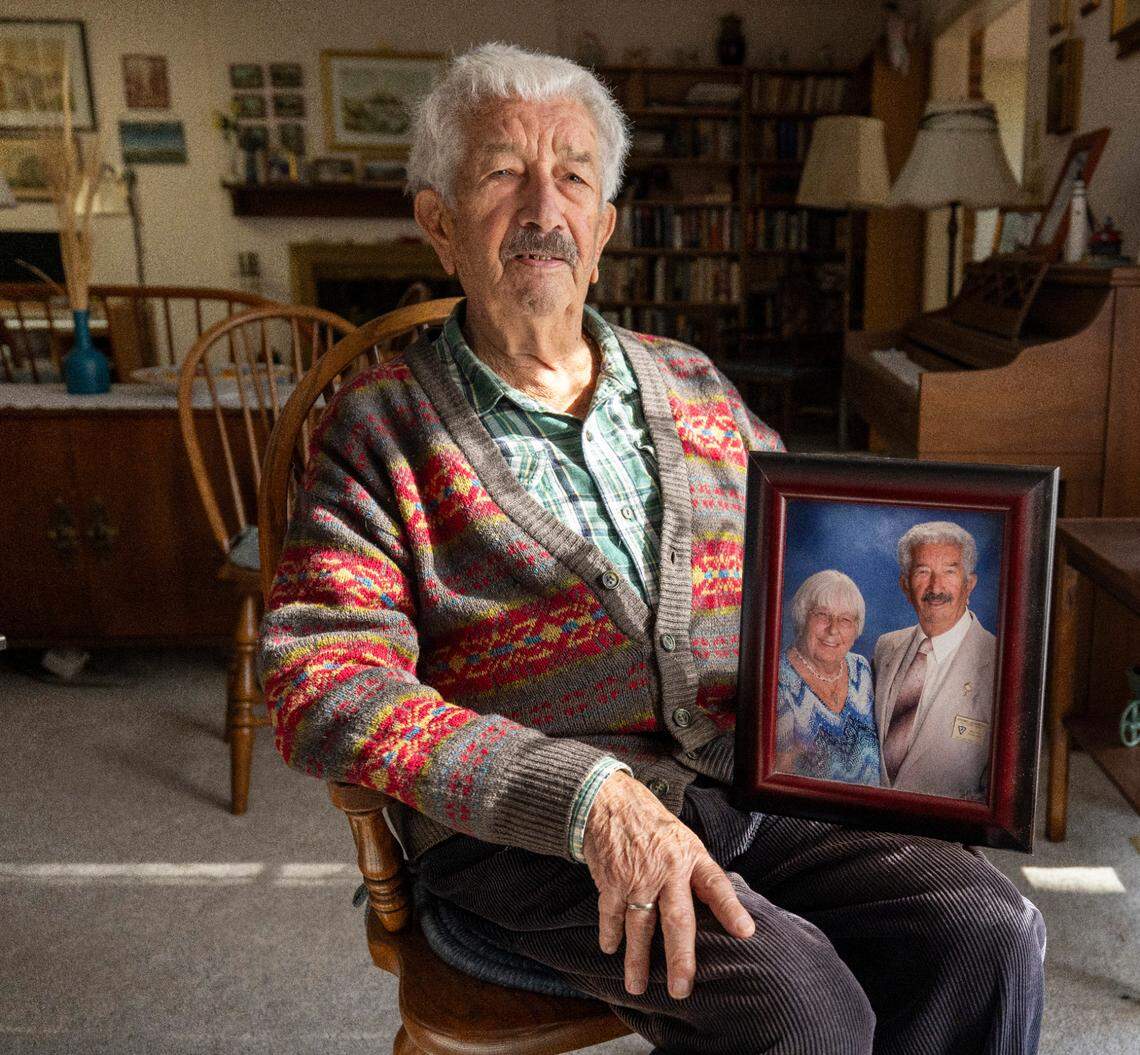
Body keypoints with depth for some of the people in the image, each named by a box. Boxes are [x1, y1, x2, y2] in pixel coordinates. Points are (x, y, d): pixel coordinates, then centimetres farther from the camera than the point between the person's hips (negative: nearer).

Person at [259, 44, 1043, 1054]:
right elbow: (323, 680, -13)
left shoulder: (693, 385, 13)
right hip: (523, 835, -4)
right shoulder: (381, 427, -2)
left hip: (748, 784, 5)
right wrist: (588, 793, -24)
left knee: (985, 929, -14)